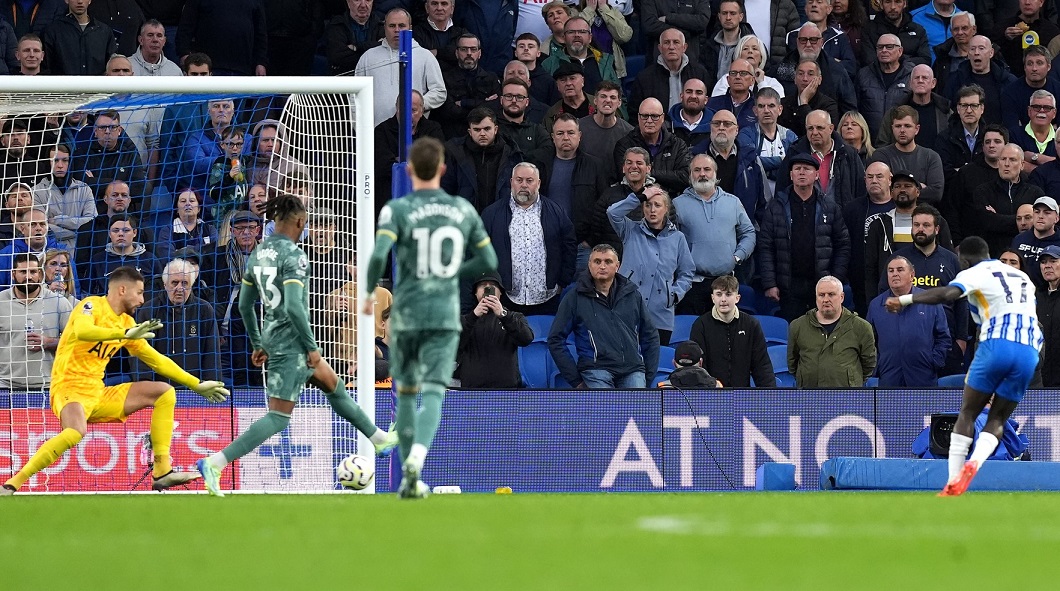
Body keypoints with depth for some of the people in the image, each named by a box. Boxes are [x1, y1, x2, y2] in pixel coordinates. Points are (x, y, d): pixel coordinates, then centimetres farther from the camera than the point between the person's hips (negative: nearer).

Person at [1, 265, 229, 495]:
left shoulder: (127, 322, 14)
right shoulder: (92, 306, -8)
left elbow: (157, 360, 22)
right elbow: (82, 331, -31)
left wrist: (197, 385, 22)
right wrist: (126, 333, -40)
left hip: (98, 394, 8)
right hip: (69, 389, -8)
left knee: (165, 393, 4)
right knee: (76, 431, -39)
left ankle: (162, 473, -1)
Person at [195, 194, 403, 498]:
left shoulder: (258, 253, 7)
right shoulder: (293, 256, -18)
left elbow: (245, 304, 13)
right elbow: (294, 307, -25)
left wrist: (258, 344, 22)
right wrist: (312, 347, -16)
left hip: (272, 336, 10)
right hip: (291, 341, -10)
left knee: (333, 385, 25)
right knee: (279, 416, -7)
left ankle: (378, 438, 41)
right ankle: (215, 462, -16)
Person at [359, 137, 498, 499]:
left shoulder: (397, 210, -5)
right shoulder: (464, 211, 5)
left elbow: (379, 255, -19)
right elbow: (488, 262, 9)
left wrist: (369, 293, -3)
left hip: (406, 315, 0)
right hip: (446, 315, 1)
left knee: (406, 392, 15)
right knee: (434, 392, -7)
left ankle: (409, 478, 19)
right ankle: (417, 457, -33)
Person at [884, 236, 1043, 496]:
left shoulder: (974, 274, 7)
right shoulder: (1022, 277, 26)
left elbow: (948, 293, -13)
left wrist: (904, 300, -12)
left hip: (996, 345, -5)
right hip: (1030, 352, 5)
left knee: (967, 414, 8)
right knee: (997, 420, 11)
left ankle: (953, 484, -2)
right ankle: (974, 463, -18)